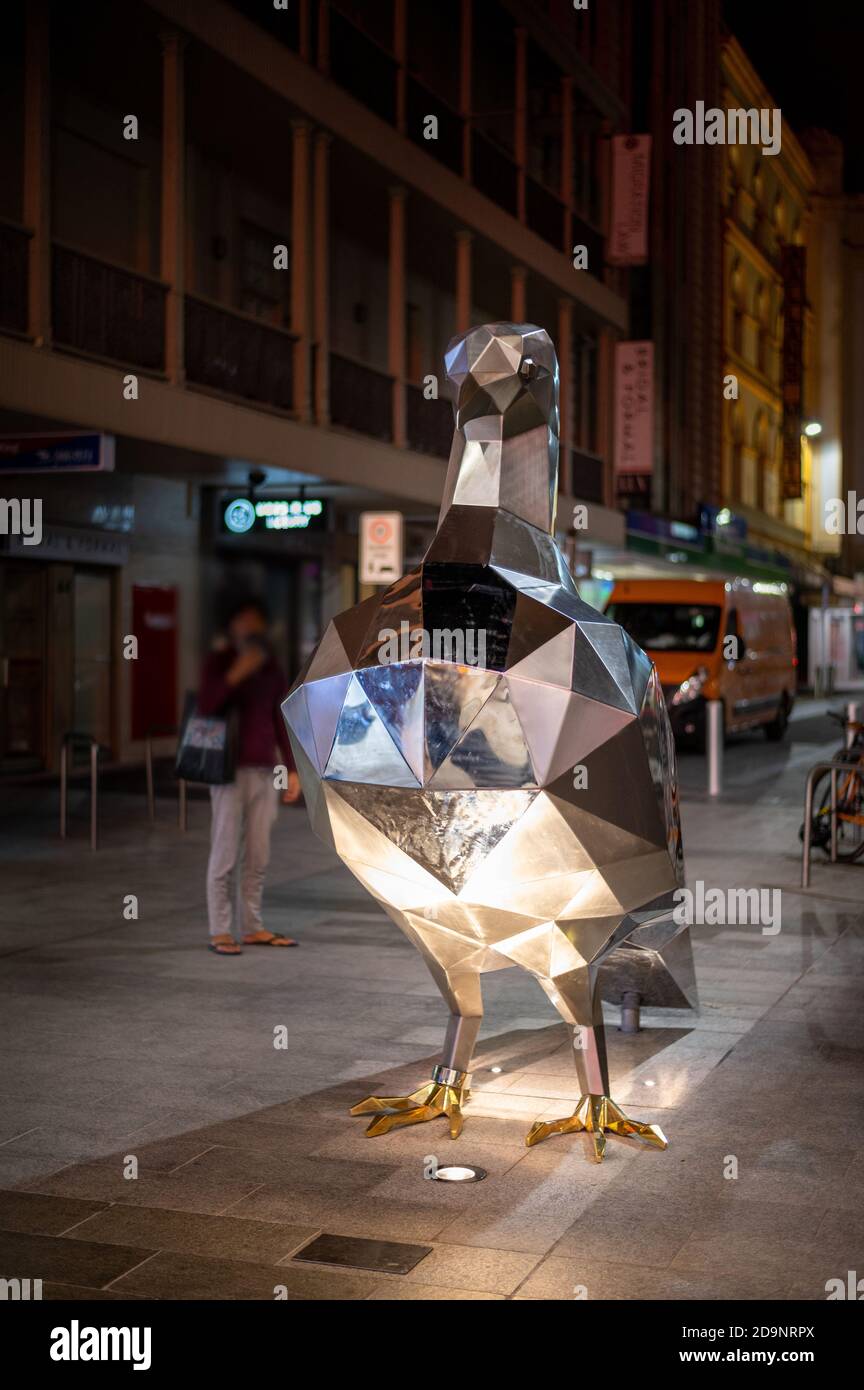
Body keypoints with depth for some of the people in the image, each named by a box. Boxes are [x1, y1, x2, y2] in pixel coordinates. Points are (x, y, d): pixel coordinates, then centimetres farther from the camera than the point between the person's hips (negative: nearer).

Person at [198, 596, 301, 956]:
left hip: (264, 771, 5)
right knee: (225, 854, -3)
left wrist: (292, 769, 12)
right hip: (231, 768, -5)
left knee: (258, 857, 8)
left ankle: (253, 927, 17)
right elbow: (205, 706, -14)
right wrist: (236, 674, -23)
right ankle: (219, 932, 4)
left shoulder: (271, 667, 13)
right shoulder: (219, 662, 0)